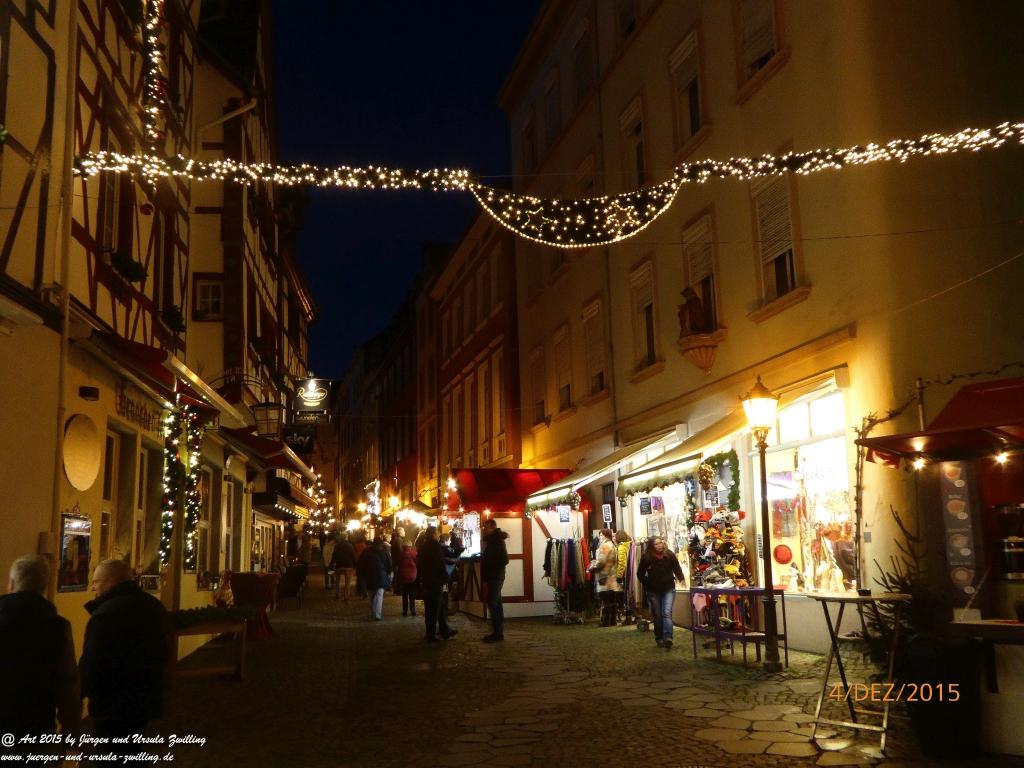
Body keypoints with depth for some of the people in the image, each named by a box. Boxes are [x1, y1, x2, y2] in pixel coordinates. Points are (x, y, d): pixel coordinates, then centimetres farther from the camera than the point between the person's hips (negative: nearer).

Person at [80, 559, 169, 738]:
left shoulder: (106, 614, -23)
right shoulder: (153, 606, 6)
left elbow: (91, 664, -21)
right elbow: (161, 654, 15)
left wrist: (76, 692, -5)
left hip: (114, 705, -8)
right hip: (146, 699, 8)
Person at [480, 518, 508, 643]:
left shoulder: (497, 541, -14)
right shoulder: (492, 541, 14)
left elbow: (504, 560, -20)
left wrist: (491, 569, -13)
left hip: (495, 577, -9)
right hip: (493, 577, 9)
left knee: (493, 604, -9)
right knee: (496, 605, 11)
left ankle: (497, 633, -7)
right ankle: (498, 632, 15)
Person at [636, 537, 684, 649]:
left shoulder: (670, 555, -9)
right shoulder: (646, 557, -12)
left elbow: (677, 569, 5)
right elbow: (640, 574, -1)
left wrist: (680, 579, -7)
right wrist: (647, 584, -4)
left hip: (668, 589, 0)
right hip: (653, 591, 0)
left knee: (667, 613, -15)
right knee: (657, 616, 6)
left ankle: (668, 637, -22)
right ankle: (659, 639, 17)